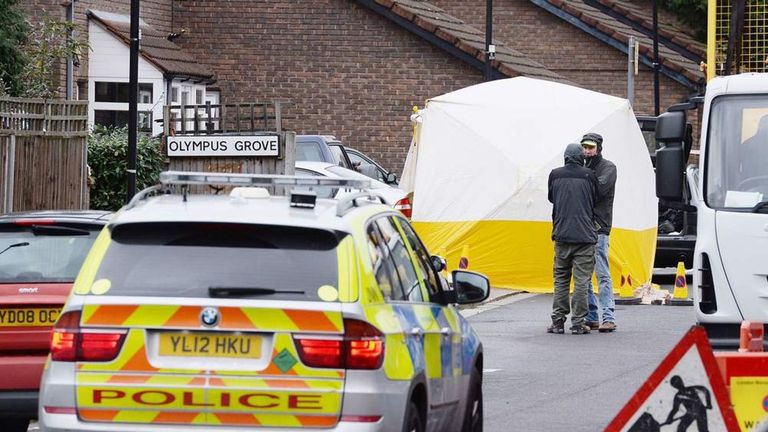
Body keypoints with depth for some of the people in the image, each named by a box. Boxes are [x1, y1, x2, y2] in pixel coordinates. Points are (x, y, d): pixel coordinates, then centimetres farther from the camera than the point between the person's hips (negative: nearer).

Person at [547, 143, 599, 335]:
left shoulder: (555, 175, 4)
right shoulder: (588, 175, -2)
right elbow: (595, 201, 10)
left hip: (561, 235, 3)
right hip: (585, 235, -3)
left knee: (561, 280, 11)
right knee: (581, 281, -1)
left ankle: (558, 322, 9)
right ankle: (578, 324, -3)